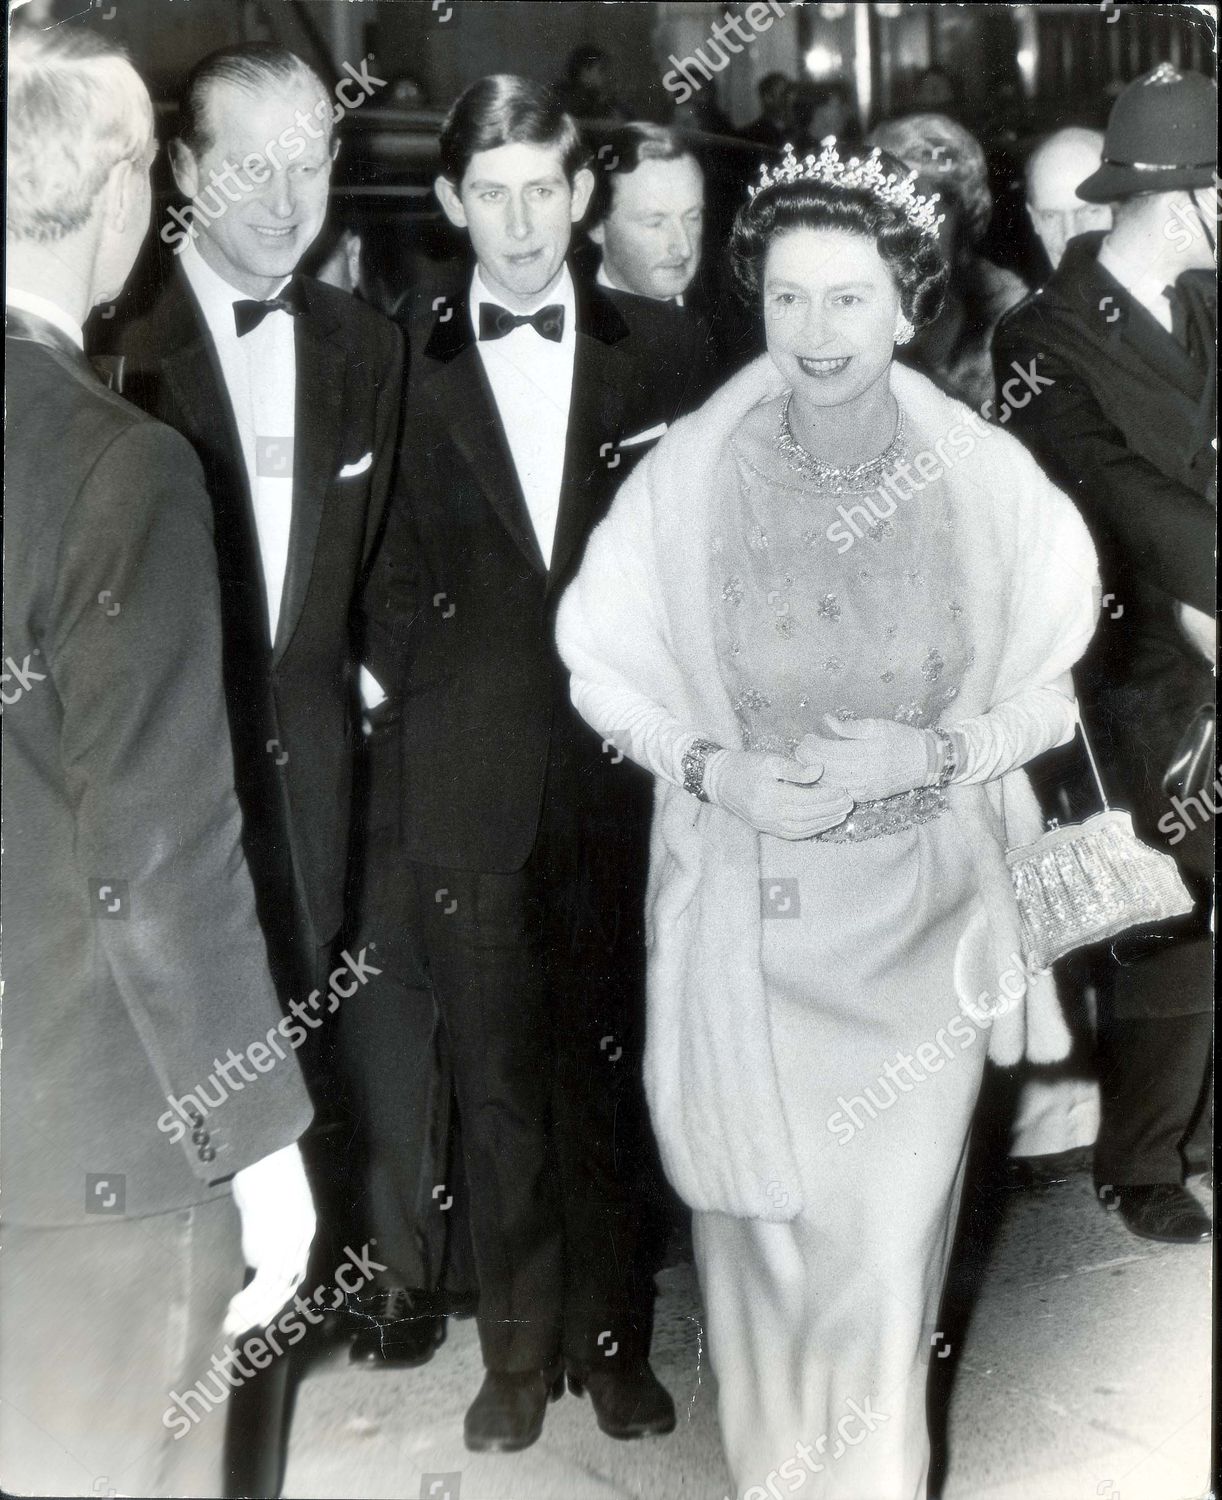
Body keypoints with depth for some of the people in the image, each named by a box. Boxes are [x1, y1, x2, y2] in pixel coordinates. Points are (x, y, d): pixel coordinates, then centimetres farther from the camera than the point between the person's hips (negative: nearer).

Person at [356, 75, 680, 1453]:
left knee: (606, 1065, 9)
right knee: (493, 1078, 9)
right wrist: (399, 705, -3)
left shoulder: (649, 351, 3)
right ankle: (518, 1348, 26)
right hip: (467, 782, 0)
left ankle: (612, 1338, 27)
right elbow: (394, 577, 4)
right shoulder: (409, 366, 2)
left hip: (617, 770, 0)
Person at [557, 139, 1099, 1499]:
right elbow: (605, 670, 1)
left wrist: (928, 752, -16)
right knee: (760, 1211, 12)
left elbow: (1049, 686, 1)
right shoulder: (691, 471, -8)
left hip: (919, 912, 0)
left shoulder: (987, 479, -8)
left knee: (887, 1230, 4)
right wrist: (711, 768, -15)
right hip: (743, 914, 0)